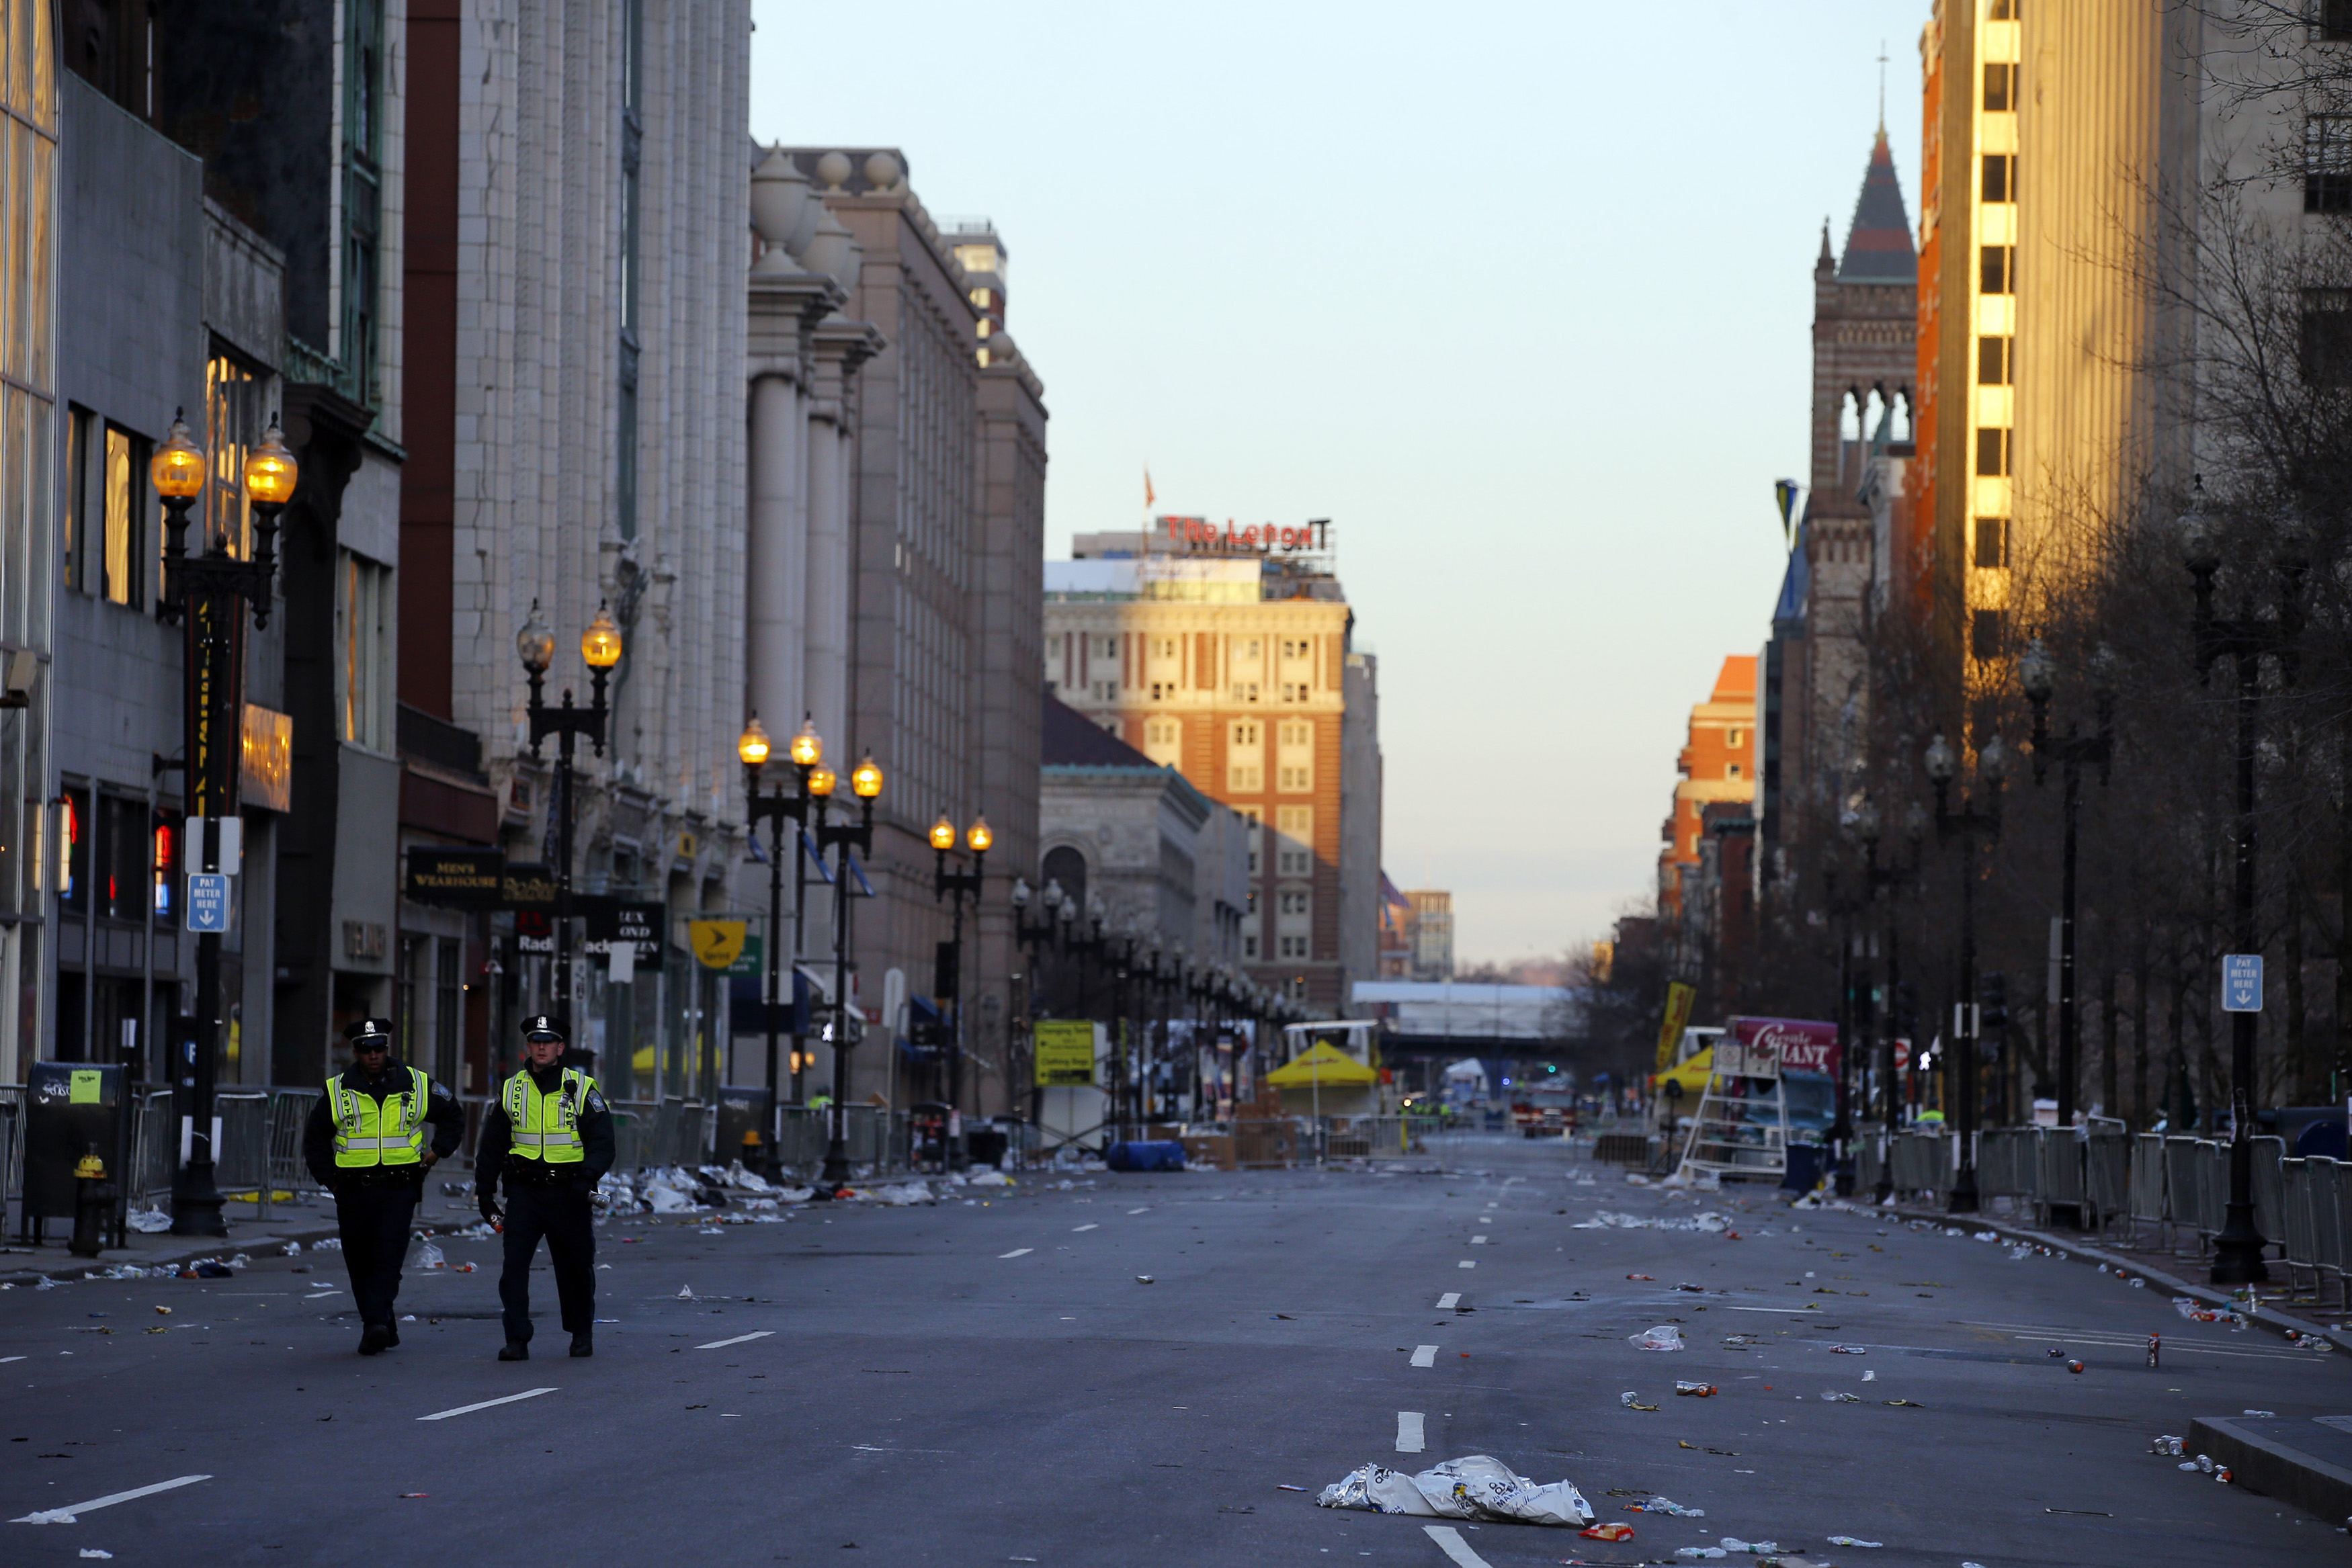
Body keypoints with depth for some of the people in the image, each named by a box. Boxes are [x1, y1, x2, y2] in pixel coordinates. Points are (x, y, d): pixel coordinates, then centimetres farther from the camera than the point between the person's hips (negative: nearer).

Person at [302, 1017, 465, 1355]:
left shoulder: (415, 1085, 5)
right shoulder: (337, 1090, 5)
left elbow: (453, 1115, 21)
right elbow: (315, 1139, 16)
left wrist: (437, 1152, 10)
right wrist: (330, 1179, 7)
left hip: (399, 1189, -2)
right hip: (354, 1190, 2)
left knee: (389, 1258, -15)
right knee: (360, 1263, 4)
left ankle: (376, 1324, -22)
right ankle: (384, 1328, 15)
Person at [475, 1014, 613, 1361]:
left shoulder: (582, 1089, 0)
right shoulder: (511, 1091, 9)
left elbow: (602, 1141, -4)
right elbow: (491, 1146, 16)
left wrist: (587, 1177, -21)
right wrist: (485, 1192, 13)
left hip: (568, 1193, -1)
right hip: (523, 1192, 1)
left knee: (575, 1267, 10)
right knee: (514, 1264, -11)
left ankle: (582, 1334, 29)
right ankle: (517, 1341, -10)